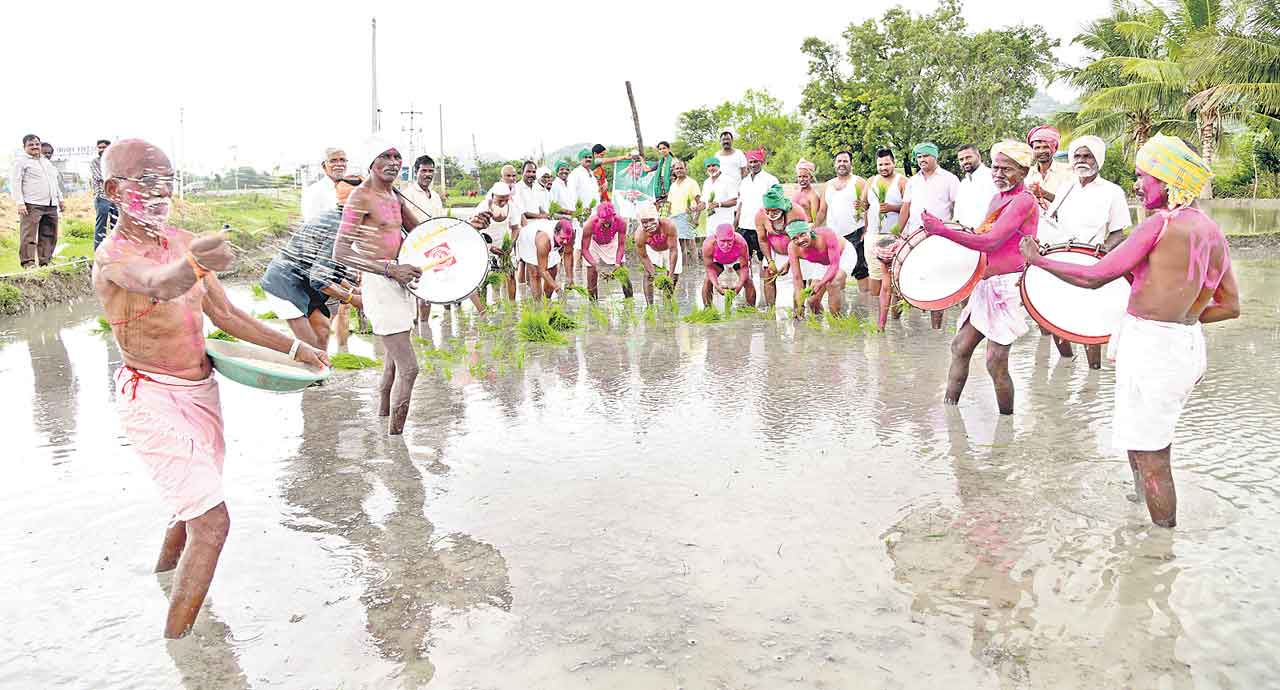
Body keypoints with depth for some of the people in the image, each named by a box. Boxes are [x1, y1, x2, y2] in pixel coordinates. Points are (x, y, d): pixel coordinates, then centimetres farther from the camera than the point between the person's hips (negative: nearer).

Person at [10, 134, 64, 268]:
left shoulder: (46, 161, 24)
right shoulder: (21, 161, 2)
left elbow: (55, 182, 31)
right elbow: (15, 182, -6)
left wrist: (60, 199, 23)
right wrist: (19, 202, -15)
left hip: (51, 206, 7)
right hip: (32, 205, -7)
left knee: (49, 236, 6)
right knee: (29, 236, -9)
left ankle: (45, 262, 11)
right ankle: (28, 262, -9)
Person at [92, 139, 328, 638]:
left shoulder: (180, 241, 5)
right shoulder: (113, 256, -18)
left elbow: (225, 314, 10)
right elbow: (156, 284, -43)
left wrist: (294, 347, 7)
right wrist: (194, 263, -66)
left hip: (200, 389, 8)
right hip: (153, 398, -7)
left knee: (195, 506, 23)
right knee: (212, 521, -14)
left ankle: (164, 574, 52)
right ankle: (173, 648, -2)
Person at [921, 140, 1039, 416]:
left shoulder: (1024, 201, -13)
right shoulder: (998, 198, 16)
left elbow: (990, 242, -21)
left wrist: (942, 230, -20)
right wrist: (960, 233, 13)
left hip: (1008, 286, -9)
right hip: (987, 284, 9)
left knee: (996, 363, -9)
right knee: (960, 346, 9)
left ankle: (1006, 420, 7)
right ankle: (949, 405, 19)